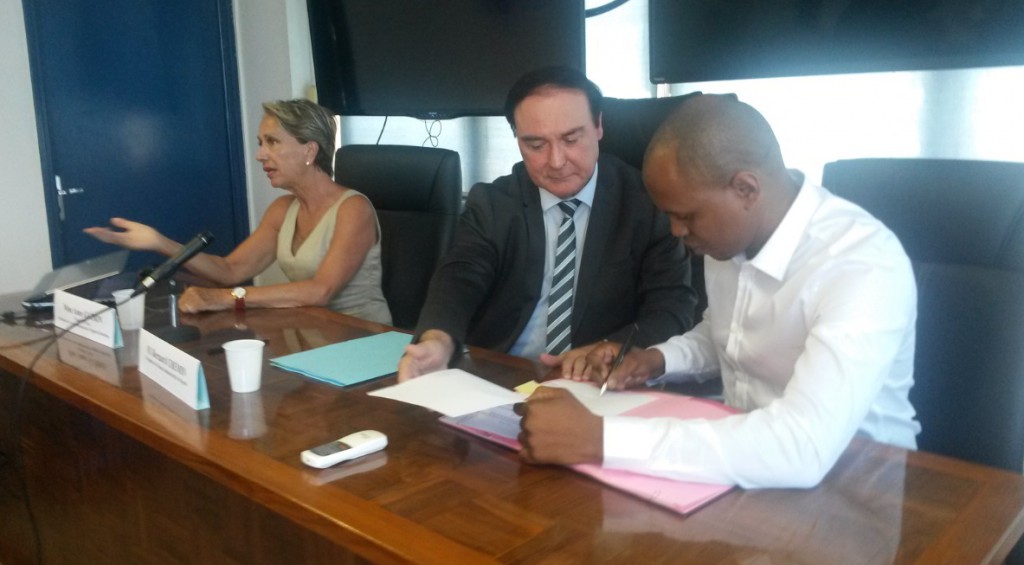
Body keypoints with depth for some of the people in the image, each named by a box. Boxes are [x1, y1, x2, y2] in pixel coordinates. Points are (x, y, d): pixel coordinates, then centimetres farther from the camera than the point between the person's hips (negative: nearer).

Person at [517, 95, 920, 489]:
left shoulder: (865, 267, -26)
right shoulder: (728, 231, -5)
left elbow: (803, 448, -37)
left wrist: (601, 438, -37)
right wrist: (657, 360, -5)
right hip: (747, 460, 6)